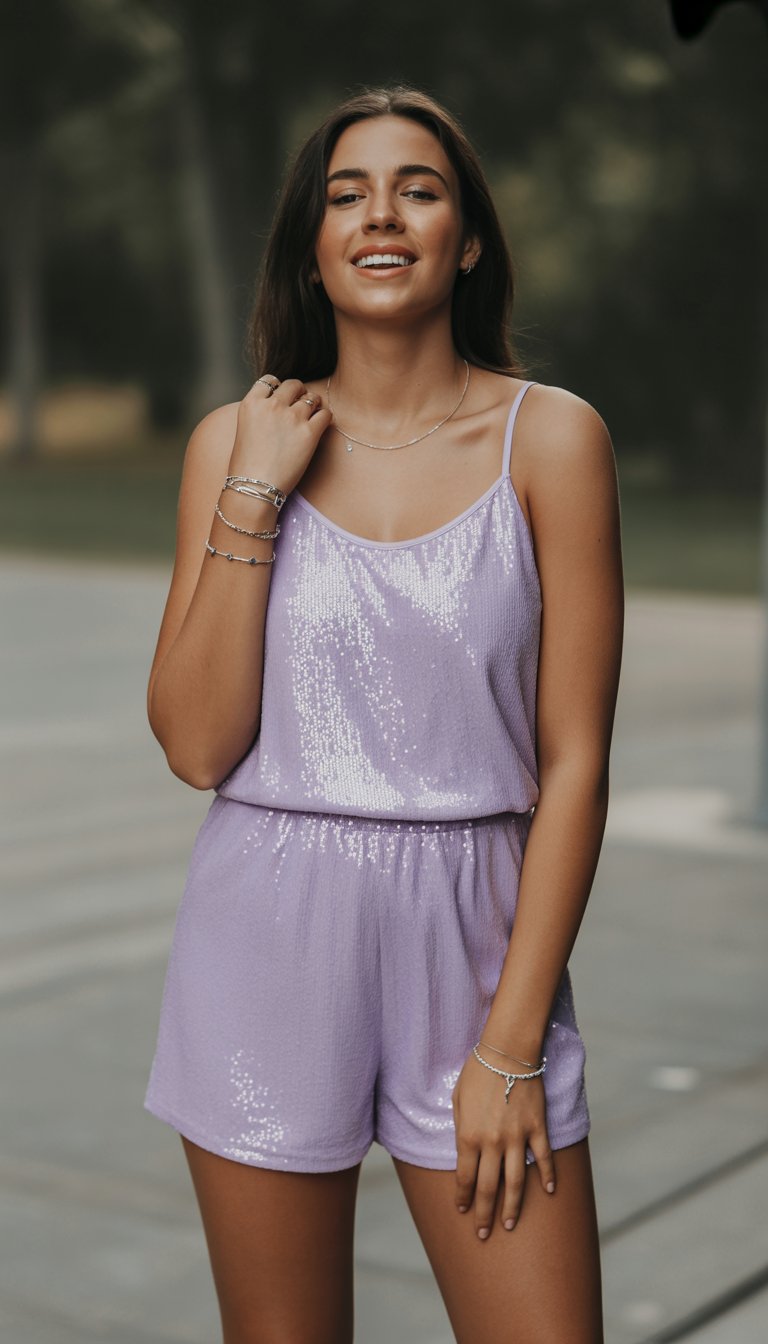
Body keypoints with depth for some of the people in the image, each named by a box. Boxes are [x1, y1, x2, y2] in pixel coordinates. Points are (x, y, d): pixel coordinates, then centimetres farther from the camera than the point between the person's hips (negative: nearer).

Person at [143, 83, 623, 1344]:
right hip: (268, 943, 1)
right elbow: (197, 744, -5)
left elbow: (575, 760, -4)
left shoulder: (549, 437, -2)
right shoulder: (236, 440, 2)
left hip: (477, 940, -1)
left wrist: (512, 1043, -8)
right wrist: (255, 494, -11)